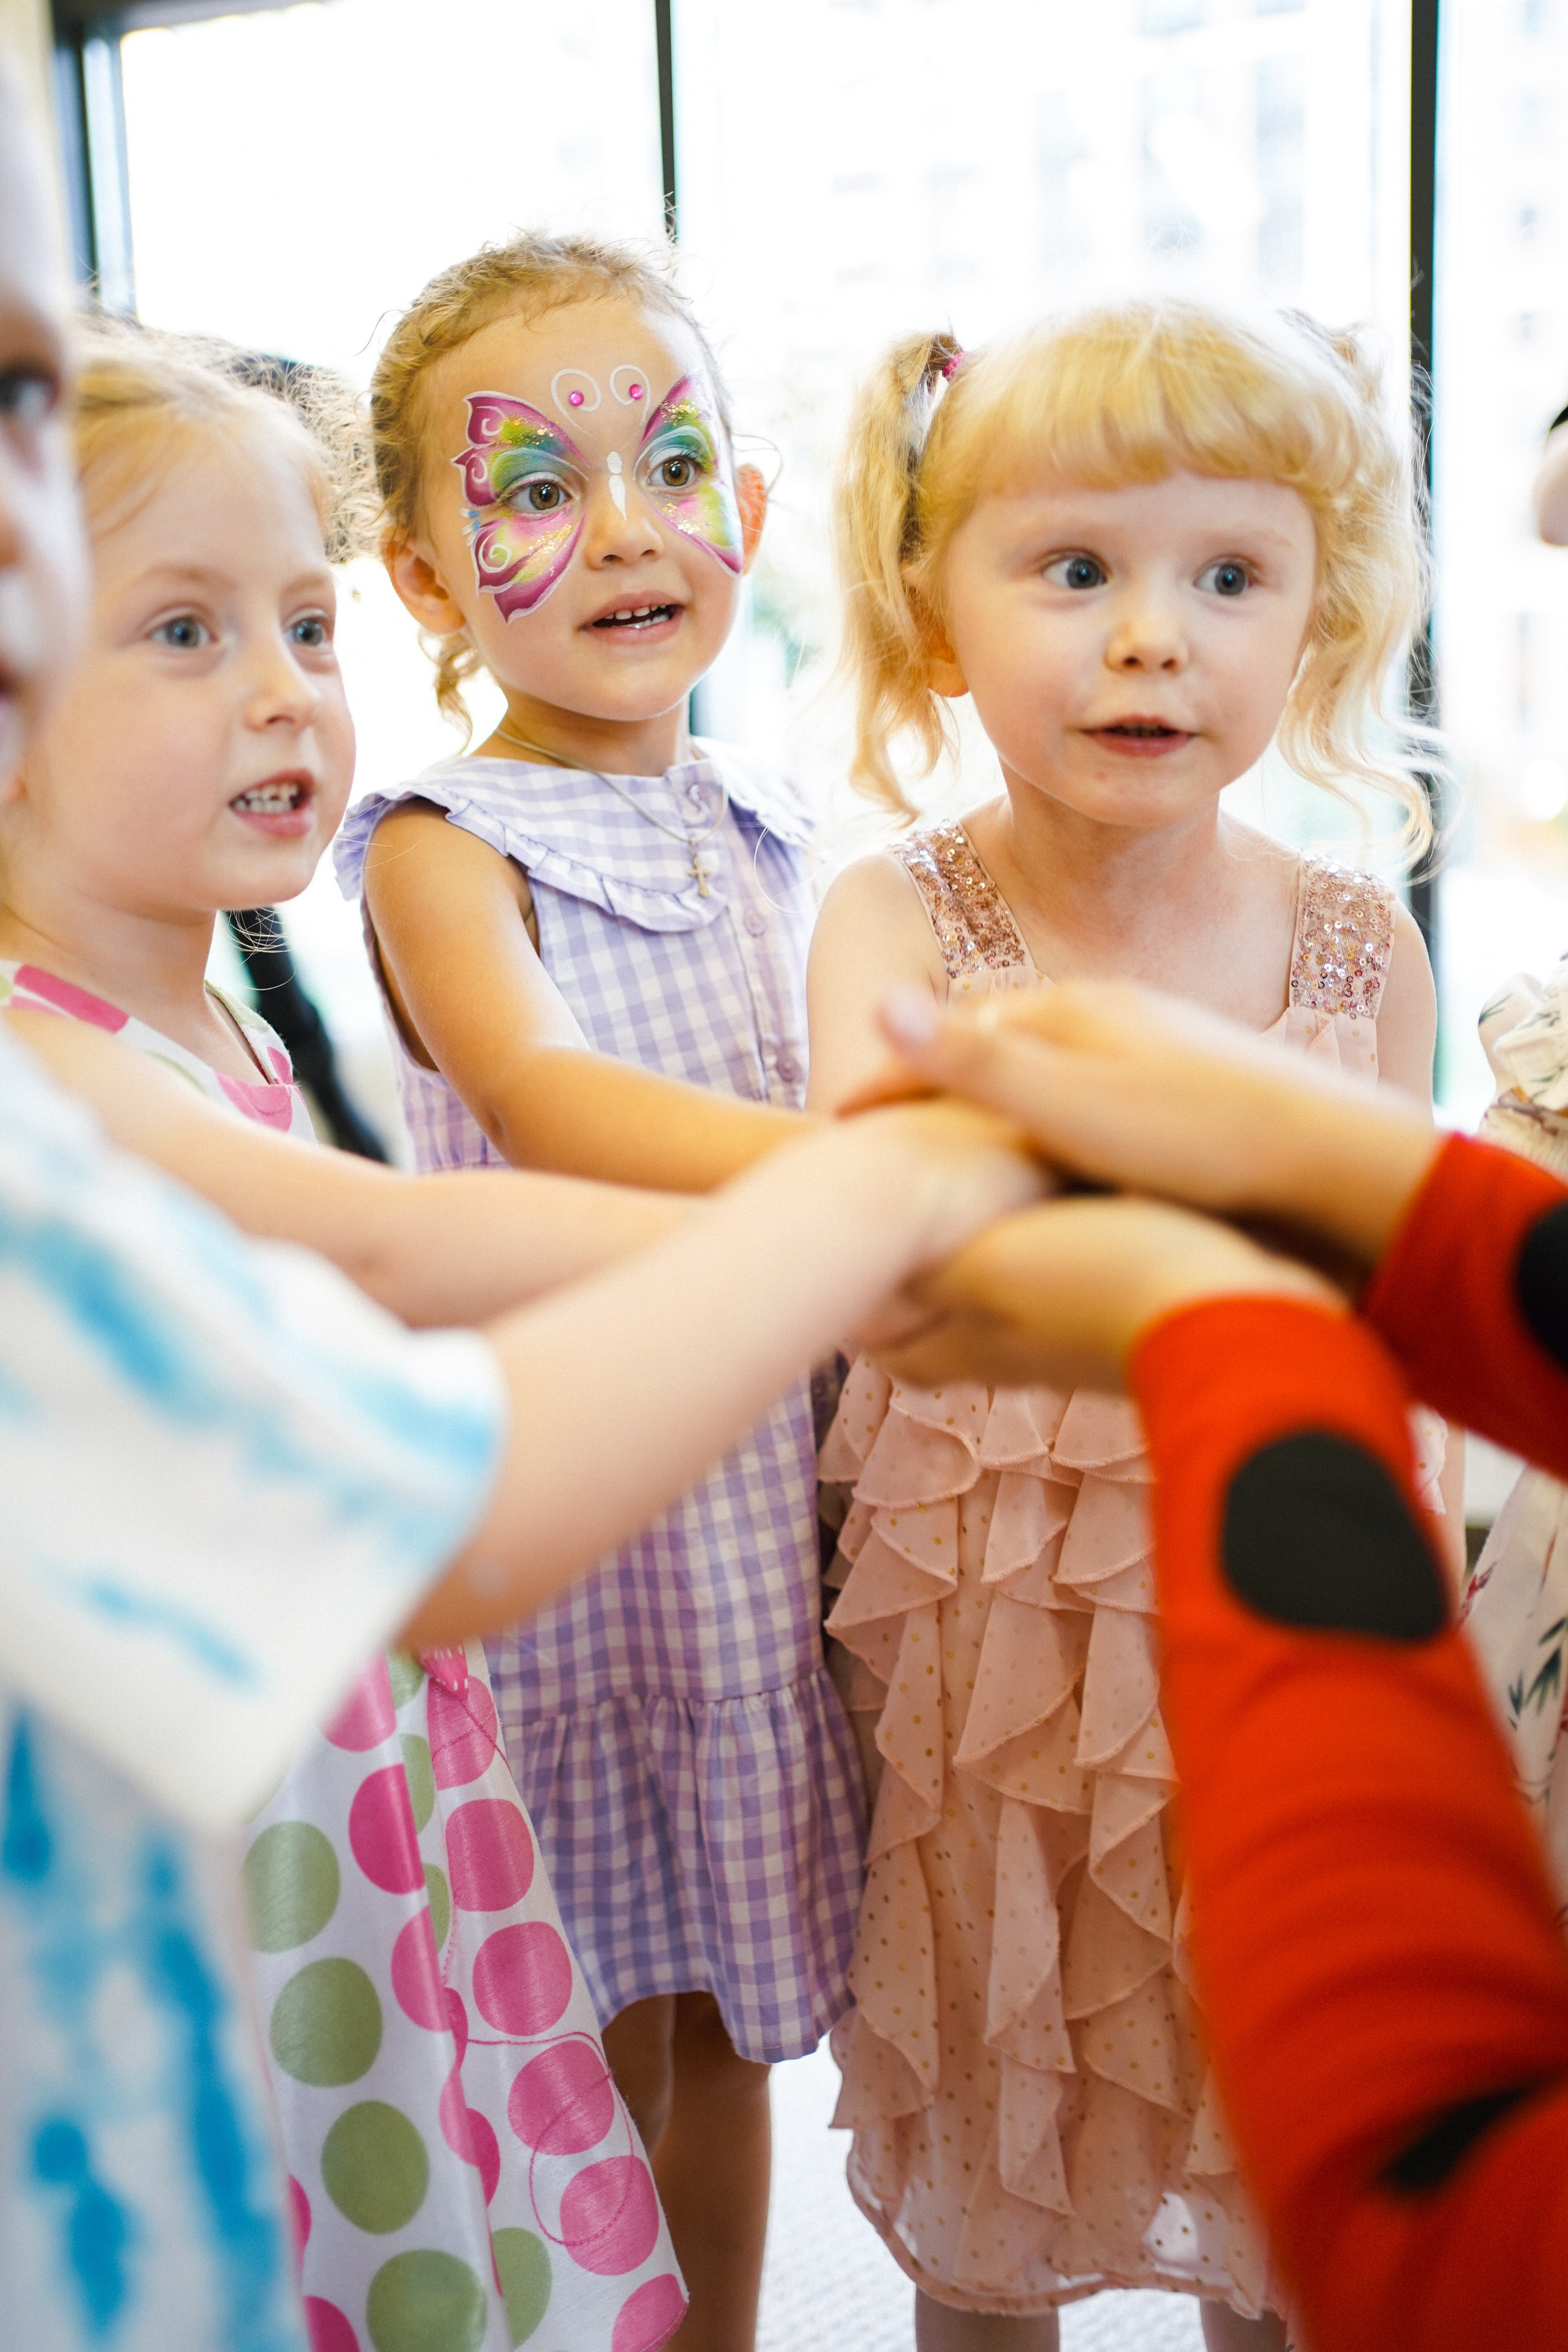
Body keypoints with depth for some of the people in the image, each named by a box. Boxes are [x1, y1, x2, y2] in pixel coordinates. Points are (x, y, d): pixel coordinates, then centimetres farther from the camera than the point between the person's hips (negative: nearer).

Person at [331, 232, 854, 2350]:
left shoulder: (762, 830, 6)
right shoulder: (441, 852, -13)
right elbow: (547, 1104, -34)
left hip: (771, 1478, 5)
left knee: (728, 2010, 19)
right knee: (591, 2038, 10)